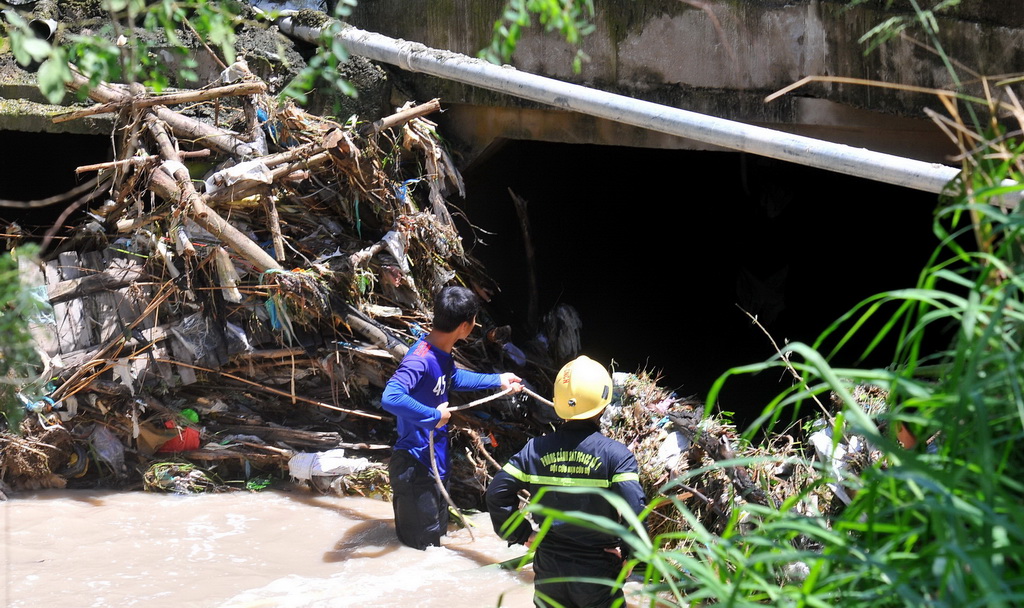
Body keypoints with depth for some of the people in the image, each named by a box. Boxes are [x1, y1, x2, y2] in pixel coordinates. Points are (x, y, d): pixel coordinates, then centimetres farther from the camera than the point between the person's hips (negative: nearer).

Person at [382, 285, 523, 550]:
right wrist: (434, 416, -33)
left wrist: (497, 380, 28)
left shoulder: (442, 352, 2)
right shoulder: (421, 359, -28)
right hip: (415, 466, -10)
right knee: (422, 548, 3)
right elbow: (390, 398, -44)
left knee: (437, 537, 23)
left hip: (436, 462, 10)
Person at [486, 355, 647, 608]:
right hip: (598, 572, -3)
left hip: (548, 570, 3)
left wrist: (522, 534, 4)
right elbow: (634, 511, -24)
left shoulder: (536, 449, -4)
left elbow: (497, 493, -5)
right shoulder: (615, 454, -15)